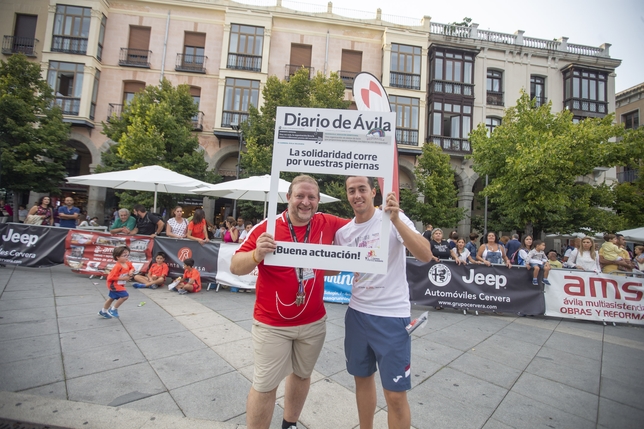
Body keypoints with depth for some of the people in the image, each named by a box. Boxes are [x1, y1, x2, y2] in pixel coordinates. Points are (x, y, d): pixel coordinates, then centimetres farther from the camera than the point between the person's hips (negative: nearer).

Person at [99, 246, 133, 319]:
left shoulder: (128, 263, -8)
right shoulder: (117, 266, -31)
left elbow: (132, 268, 13)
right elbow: (111, 277, -29)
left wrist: (131, 272, -10)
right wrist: (123, 278, -27)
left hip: (119, 285, 9)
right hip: (114, 284, -9)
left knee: (112, 298, 25)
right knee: (125, 296, -18)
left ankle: (103, 312, 47)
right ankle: (113, 309, 3)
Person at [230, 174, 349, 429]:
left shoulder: (327, 224, -6)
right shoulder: (267, 227, -16)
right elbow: (235, 267, -13)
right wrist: (257, 254, -34)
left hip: (314, 322, 4)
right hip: (272, 324, -4)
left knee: (302, 374, 23)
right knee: (265, 385, 8)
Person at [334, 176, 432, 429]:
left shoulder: (394, 219, -11)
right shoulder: (343, 233, 2)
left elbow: (425, 255, -24)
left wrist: (396, 219, -33)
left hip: (392, 316, -4)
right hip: (357, 313, 5)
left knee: (395, 395, 5)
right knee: (362, 378, 21)